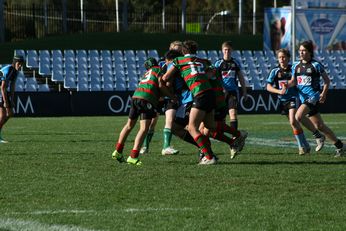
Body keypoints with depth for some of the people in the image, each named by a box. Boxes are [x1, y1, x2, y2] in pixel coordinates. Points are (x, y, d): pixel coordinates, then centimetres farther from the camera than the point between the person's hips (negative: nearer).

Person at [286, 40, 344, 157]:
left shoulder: (316, 65, -4)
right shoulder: (296, 65, 11)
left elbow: (327, 80, 1)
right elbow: (294, 81, 16)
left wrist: (324, 93, -13)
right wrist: (288, 85, -6)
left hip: (314, 96, -6)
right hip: (303, 98, 6)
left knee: (298, 117, -25)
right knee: (319, 125, 7)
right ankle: (339, 145, 16)